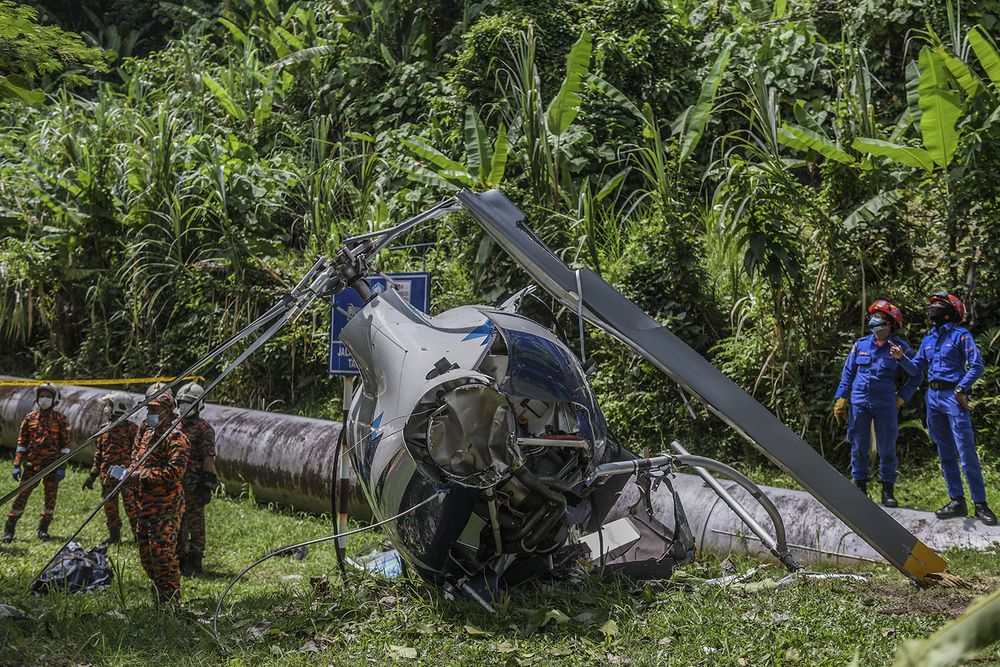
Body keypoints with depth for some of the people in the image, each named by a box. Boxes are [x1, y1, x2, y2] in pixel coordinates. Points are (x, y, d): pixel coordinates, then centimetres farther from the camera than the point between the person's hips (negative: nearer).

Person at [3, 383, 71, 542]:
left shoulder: (60, 419, 2)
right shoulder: (30, 418, 7)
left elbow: (65, 444, 0)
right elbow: (22, 442, 9)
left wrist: (62, 467, -7)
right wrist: (17, 465, 3)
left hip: (52, 464, -1)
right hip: (31, 464, 1)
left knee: (51, 497, 4)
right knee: (22, 495, -2)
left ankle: (43, 529, 18)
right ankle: (9, 530, 3)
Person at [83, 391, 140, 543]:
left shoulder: (131, 428, -5)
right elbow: (98, 454, 18)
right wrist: (93, 475, 14)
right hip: (107, 474, 7)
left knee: (131, 505, -7)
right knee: (109, 507, 10)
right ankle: (114, 535, 20)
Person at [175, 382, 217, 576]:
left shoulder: (203, 429, -8)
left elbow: (209, 458, -12)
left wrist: (207, 486, -17)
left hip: (194, 486, -7)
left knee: (195, 523, 0)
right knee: (177, 523, 13)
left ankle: (195, 562, 7)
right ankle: (181, 558, 23)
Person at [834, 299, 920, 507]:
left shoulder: (900, 348, -1)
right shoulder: (861, 345, 7)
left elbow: (915, 377, 8)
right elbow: (848, 373, 11)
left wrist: (901, 398, 0)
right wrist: (840, 400, 6)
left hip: (885, 404, -2)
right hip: (859, 402, 2)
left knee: (887, 449, 0)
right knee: (859, 448, 5)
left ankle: (888, 491, 9)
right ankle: (860, 487, 16)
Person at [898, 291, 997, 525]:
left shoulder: (961, 335, -2)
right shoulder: (928, 340, 16)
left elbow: (977, 365, -8)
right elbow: (916, 369, 17)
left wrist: (961, 389, -14)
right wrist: (901, 358, 0)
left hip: (953, 397, -7)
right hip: (933, 398, 7)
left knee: (966, 453, -9)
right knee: (946, 454, 7)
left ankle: (981, 504, -6)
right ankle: (957, 501, 12)